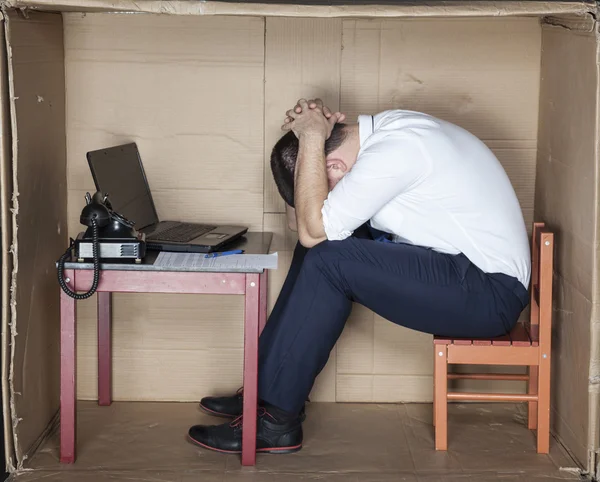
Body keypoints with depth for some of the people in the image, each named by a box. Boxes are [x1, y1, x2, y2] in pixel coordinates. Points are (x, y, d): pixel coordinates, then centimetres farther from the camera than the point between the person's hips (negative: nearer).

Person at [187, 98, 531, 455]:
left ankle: (277, 419, -11)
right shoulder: (387, 128, 7)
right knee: (322, 244, 5)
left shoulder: (393, 152, -22)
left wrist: (312, 137, -18)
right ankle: (271, 388, 8)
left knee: (327, 260, -19)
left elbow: (312, 229, -24)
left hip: (490, 292, -10)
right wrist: (317, 130, -6)